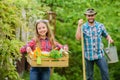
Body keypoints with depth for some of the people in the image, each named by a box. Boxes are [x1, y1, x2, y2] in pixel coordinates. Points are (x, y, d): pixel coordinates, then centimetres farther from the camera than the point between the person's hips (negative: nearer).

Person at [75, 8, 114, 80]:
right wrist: (79, 26, -23)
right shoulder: (83, 27, -2)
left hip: (99, 54, 1)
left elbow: (106, 35, 14)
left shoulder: (100, 26, 2)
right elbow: (78, 38, -16)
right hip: (88, 55, 0)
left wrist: (109, 39, -8)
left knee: (105, 72, -8)